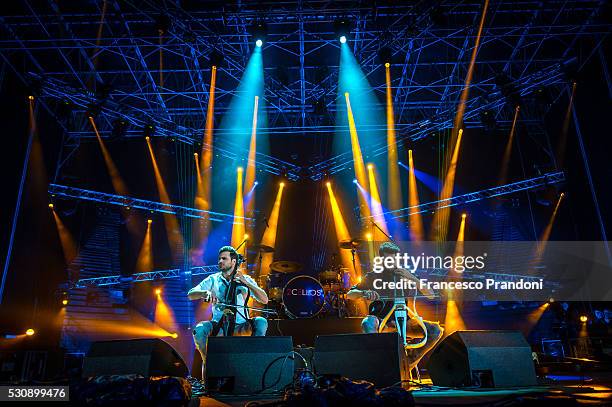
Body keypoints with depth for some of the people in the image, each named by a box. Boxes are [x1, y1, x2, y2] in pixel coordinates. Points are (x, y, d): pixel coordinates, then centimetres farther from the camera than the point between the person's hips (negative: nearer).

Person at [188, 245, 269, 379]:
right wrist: (206, 293, -21)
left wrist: (245, 282, -14)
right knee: (199, 329, -29)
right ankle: (207, 361, -4)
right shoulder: (213, 279, 8)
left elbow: (264, 300, -5)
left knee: (261, 322, -29)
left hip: (241, 326, -1)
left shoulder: (246, 280, 6)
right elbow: (190, 294, 0)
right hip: (219, 325, 1)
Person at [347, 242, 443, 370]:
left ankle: (410, 360, -3)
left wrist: (411, 277, -13)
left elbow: (431, 295, 2)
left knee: (435, 330, -20)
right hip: (380, 320, -2)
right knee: (368, 323, -37)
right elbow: (349, 295, 4)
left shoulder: (403, 276, 8)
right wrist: (364, 293, -19)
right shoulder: (373, 277, 5)